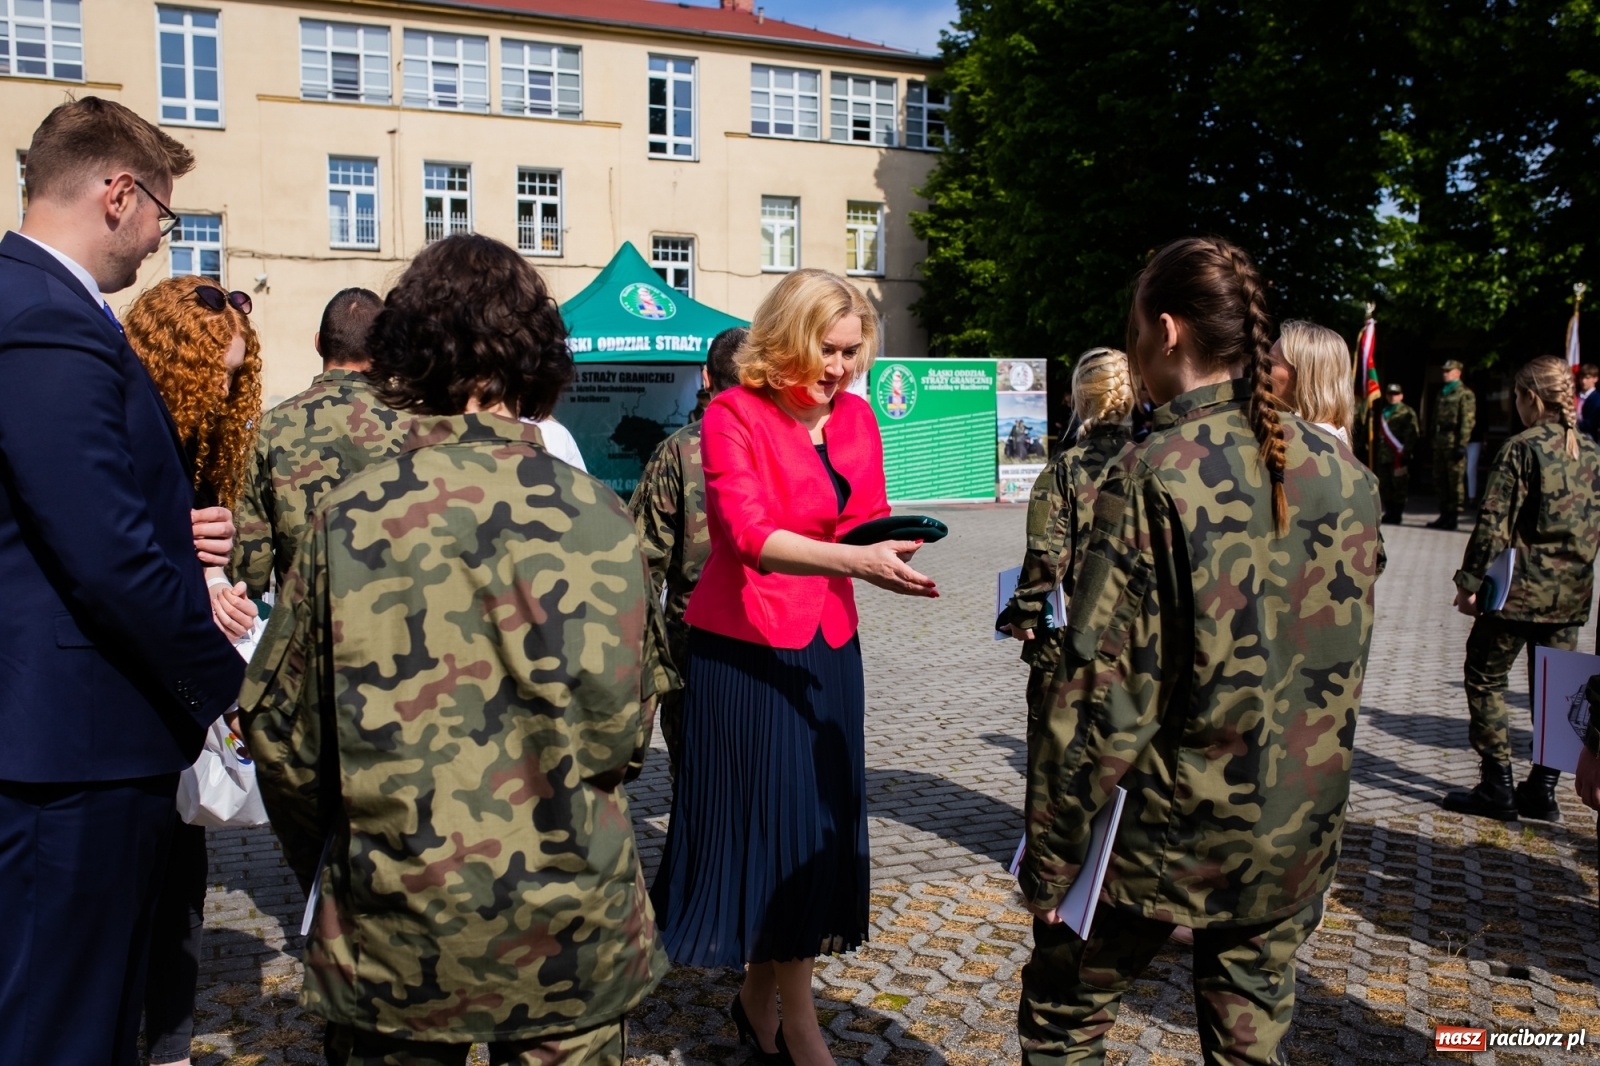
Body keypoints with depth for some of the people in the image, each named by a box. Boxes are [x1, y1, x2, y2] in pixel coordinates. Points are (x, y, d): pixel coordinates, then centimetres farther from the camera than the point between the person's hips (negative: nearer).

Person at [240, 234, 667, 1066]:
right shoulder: (588, 512, -13)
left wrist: (323, 858, 16)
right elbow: (614, 722, -11)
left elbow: (281, 726, -1)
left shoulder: (348, 515, -9)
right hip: (565, 926, -1)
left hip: (388, 929, 1)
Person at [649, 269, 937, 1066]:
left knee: (816, 821, 10)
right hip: (743, 645, -6)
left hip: (827, 646, 6)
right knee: (766, 820, 2)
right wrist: (854, 561, -38)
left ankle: (762, 999, 28)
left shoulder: (856, 416, 5)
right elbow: (750, 535, -26)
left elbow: (870, 517, 11)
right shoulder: (732, 415, -13)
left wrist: (888, 543, -11)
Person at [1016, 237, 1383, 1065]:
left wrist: (1049, 852, -11)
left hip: (1165, 830, -5)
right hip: (1294, 839, 6)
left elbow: (1104, 687, -19)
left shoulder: (1155, 477, -19)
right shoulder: (1343, 475, -1)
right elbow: (1342, 663, 8)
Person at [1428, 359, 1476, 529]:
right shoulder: (1441, 393, 19)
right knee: (1440, 481, 10)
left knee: (1455, 481, -3)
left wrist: (1462, 444, -17)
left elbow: (1468, 421, -11)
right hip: (1440, 442, 8)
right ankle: (1444, 515, 17)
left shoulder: (1465, 394, -4)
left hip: (1454, 442, -8)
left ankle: (1453, 517, 0)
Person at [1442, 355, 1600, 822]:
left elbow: (1494, 523, -14)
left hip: (1520, 588, -6)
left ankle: (1497, 788, 5)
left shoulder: (1522, 448, -11)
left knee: (1485, 680, 5)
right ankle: (1543, 792, 17)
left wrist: (1470, 582, -10)